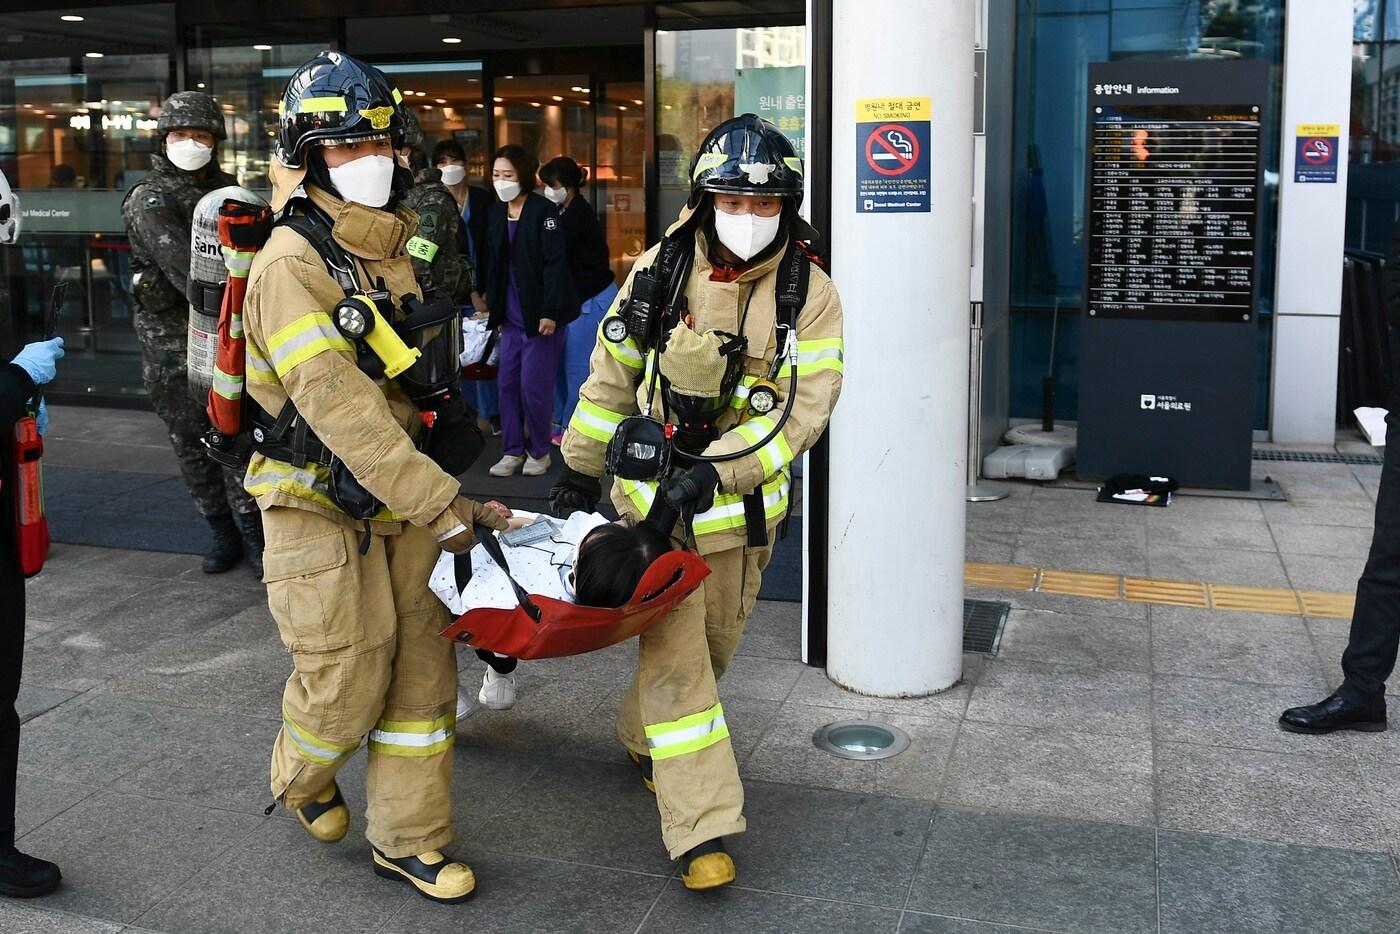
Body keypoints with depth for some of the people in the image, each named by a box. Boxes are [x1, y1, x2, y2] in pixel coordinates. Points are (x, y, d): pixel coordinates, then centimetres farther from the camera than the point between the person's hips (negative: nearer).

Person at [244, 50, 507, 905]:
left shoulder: (393, 249, 10)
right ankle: (302, 777, 36)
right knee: (346, 685, 2)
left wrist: (441, 488, 18)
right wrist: (441, 505, -31)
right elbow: (338, 405, -27)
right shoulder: (292, 265, -17)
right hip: (322, 509, -7)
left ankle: (406, 840, 23)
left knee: (422, 669, 8)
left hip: (405, 500, 7)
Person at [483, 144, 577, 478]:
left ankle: (539, 452, 13)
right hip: (511, 314, 7)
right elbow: (494, 264, 15)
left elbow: (555, 263, -14)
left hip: (539, 314, -7)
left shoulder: (543, 211, -10)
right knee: (507, 383, 7)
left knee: (534, 385, -3)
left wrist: (550, 312, -18)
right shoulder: (496, 213, 10)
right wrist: (495, 309, 13)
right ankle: (513, 451, 17)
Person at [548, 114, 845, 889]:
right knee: (674, 651, -5)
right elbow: (611, 375, 4)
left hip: (745, 500, 2)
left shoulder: (811, 296, -8)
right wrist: (578, 469, 9)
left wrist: (713, 472, -27)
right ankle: (703, 827, 1)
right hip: (651, 491, -1)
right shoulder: (661, 271, -7)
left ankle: (642, 737, 46)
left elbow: (801, 411, -16)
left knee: (714, 645, 17)